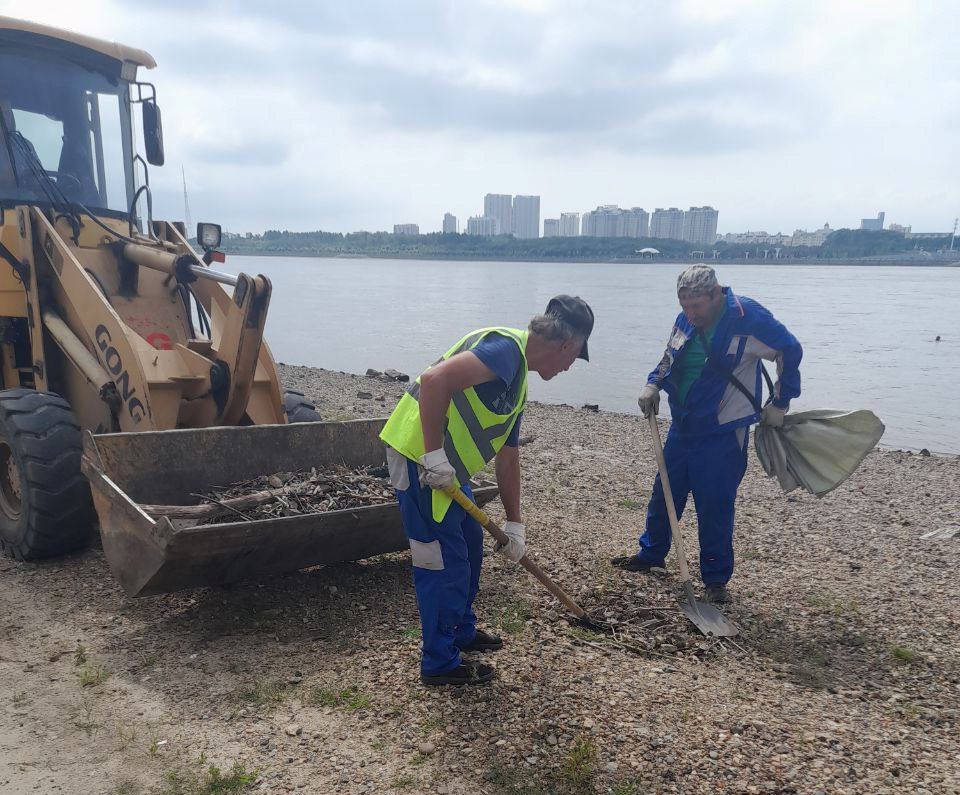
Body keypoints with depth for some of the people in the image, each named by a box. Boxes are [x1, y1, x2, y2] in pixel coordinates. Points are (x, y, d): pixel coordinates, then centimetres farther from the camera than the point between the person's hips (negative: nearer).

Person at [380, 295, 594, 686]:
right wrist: (434, 456, -26)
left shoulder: (518, 382, 16)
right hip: (418, 457, -10)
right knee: (445, 560, -1)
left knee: (470, 543, 22)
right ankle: (440, 663, 16)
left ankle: (462, 631, 40)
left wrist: (514, 525, 24)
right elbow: (435, 379, -30)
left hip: (446, 467, 10)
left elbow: (508, 458, 21)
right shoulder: (506, 349, -16)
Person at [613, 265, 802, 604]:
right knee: (664, 493, 16)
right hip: (682, 427, 7)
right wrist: (653, 384, 1)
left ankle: (716, 580, 14)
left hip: (722, 434, -6)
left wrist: (779, 403, -7)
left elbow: (790, 350, -9)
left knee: (715, 506, -2)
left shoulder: (747, 317, -17)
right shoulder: (686, 320, 2)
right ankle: (651, 553, 36)